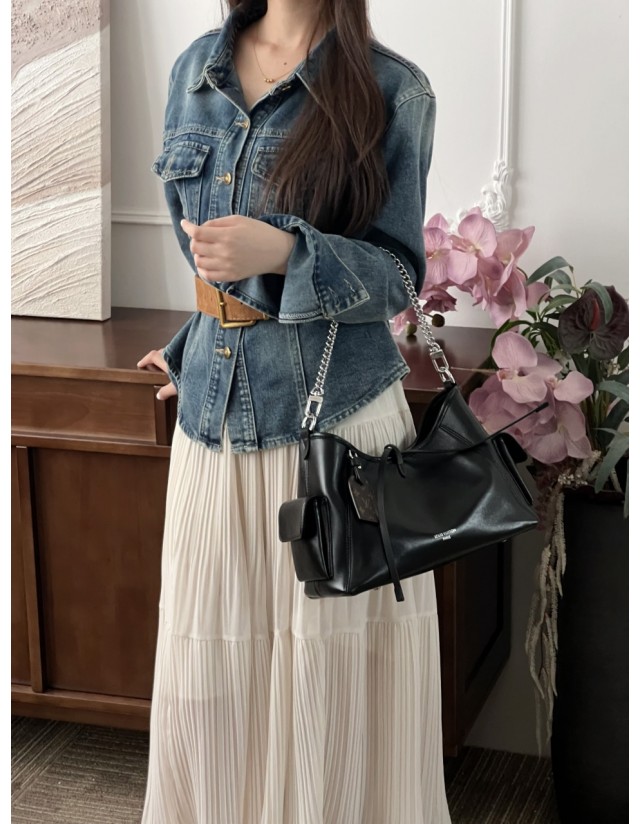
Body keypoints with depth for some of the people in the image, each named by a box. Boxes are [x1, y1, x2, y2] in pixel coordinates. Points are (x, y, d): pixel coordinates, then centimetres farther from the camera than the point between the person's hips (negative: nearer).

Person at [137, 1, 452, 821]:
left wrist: (283, 253, -22)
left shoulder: (392, 90, -5)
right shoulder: (196, 70, 10)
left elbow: (399, 274, -6)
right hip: (214, 413, 4)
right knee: (210, 675, 9)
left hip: (337, 418, -4)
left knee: (327, 676, 4)